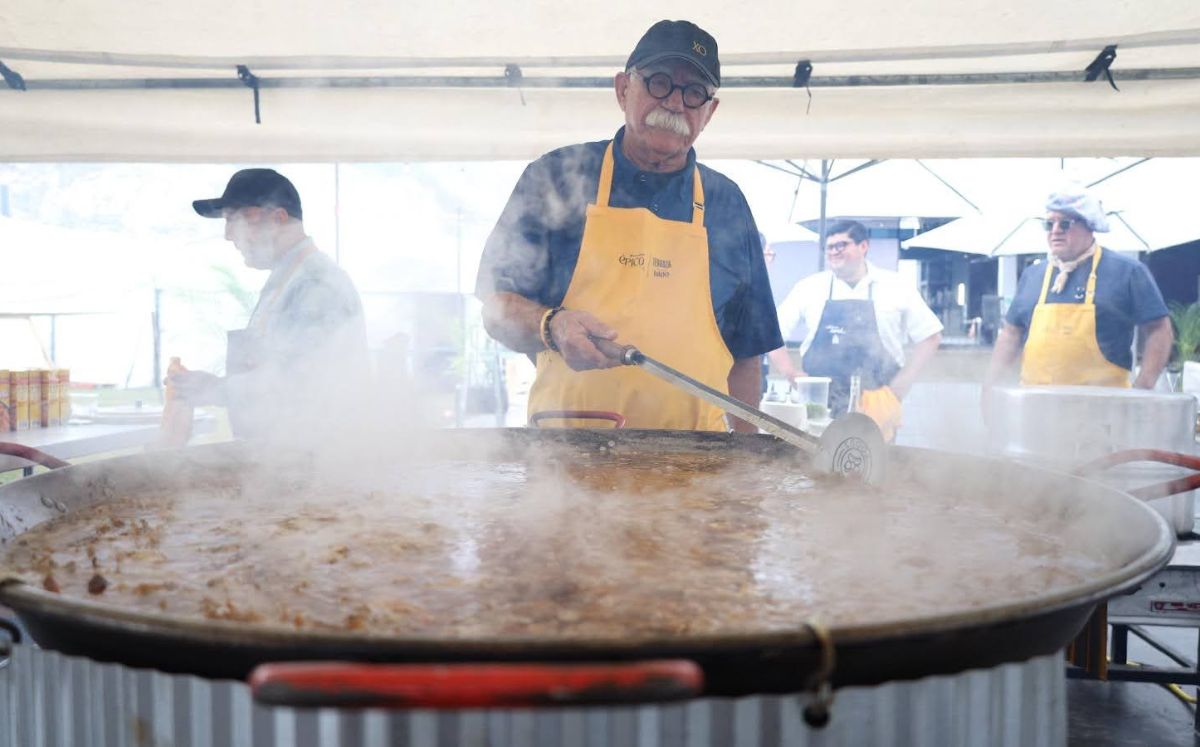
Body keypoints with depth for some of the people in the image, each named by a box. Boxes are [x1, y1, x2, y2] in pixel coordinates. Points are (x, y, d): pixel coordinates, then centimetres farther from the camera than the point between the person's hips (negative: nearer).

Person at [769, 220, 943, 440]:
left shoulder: (896, 288, 3)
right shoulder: (809, 287, 5)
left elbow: (930, 336, 8)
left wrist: (900, 385, 0)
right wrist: (792, 373, -3)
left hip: (875, 406, 0)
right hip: (818, 405, 1)